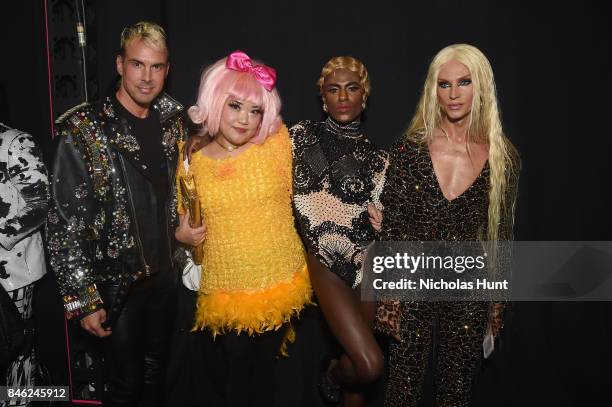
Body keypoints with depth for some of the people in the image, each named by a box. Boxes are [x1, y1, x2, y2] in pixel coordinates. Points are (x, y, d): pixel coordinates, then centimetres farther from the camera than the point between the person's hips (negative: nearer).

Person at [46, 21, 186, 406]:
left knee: (155, 375, 19)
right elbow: (65, 224, -14)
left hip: (165, 275, 5)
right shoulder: (84, 130, -16)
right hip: (116, 282, -4)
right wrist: (82, 299, -14)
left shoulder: (173, 122, 1)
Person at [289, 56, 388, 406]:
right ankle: (333, 374, 24)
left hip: (366, 265, 3)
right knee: (371, 364, -10)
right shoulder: (303, 136, -1)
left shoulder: (376, 157, 7)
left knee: (361, 362, 10)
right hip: (327, 263, -3)